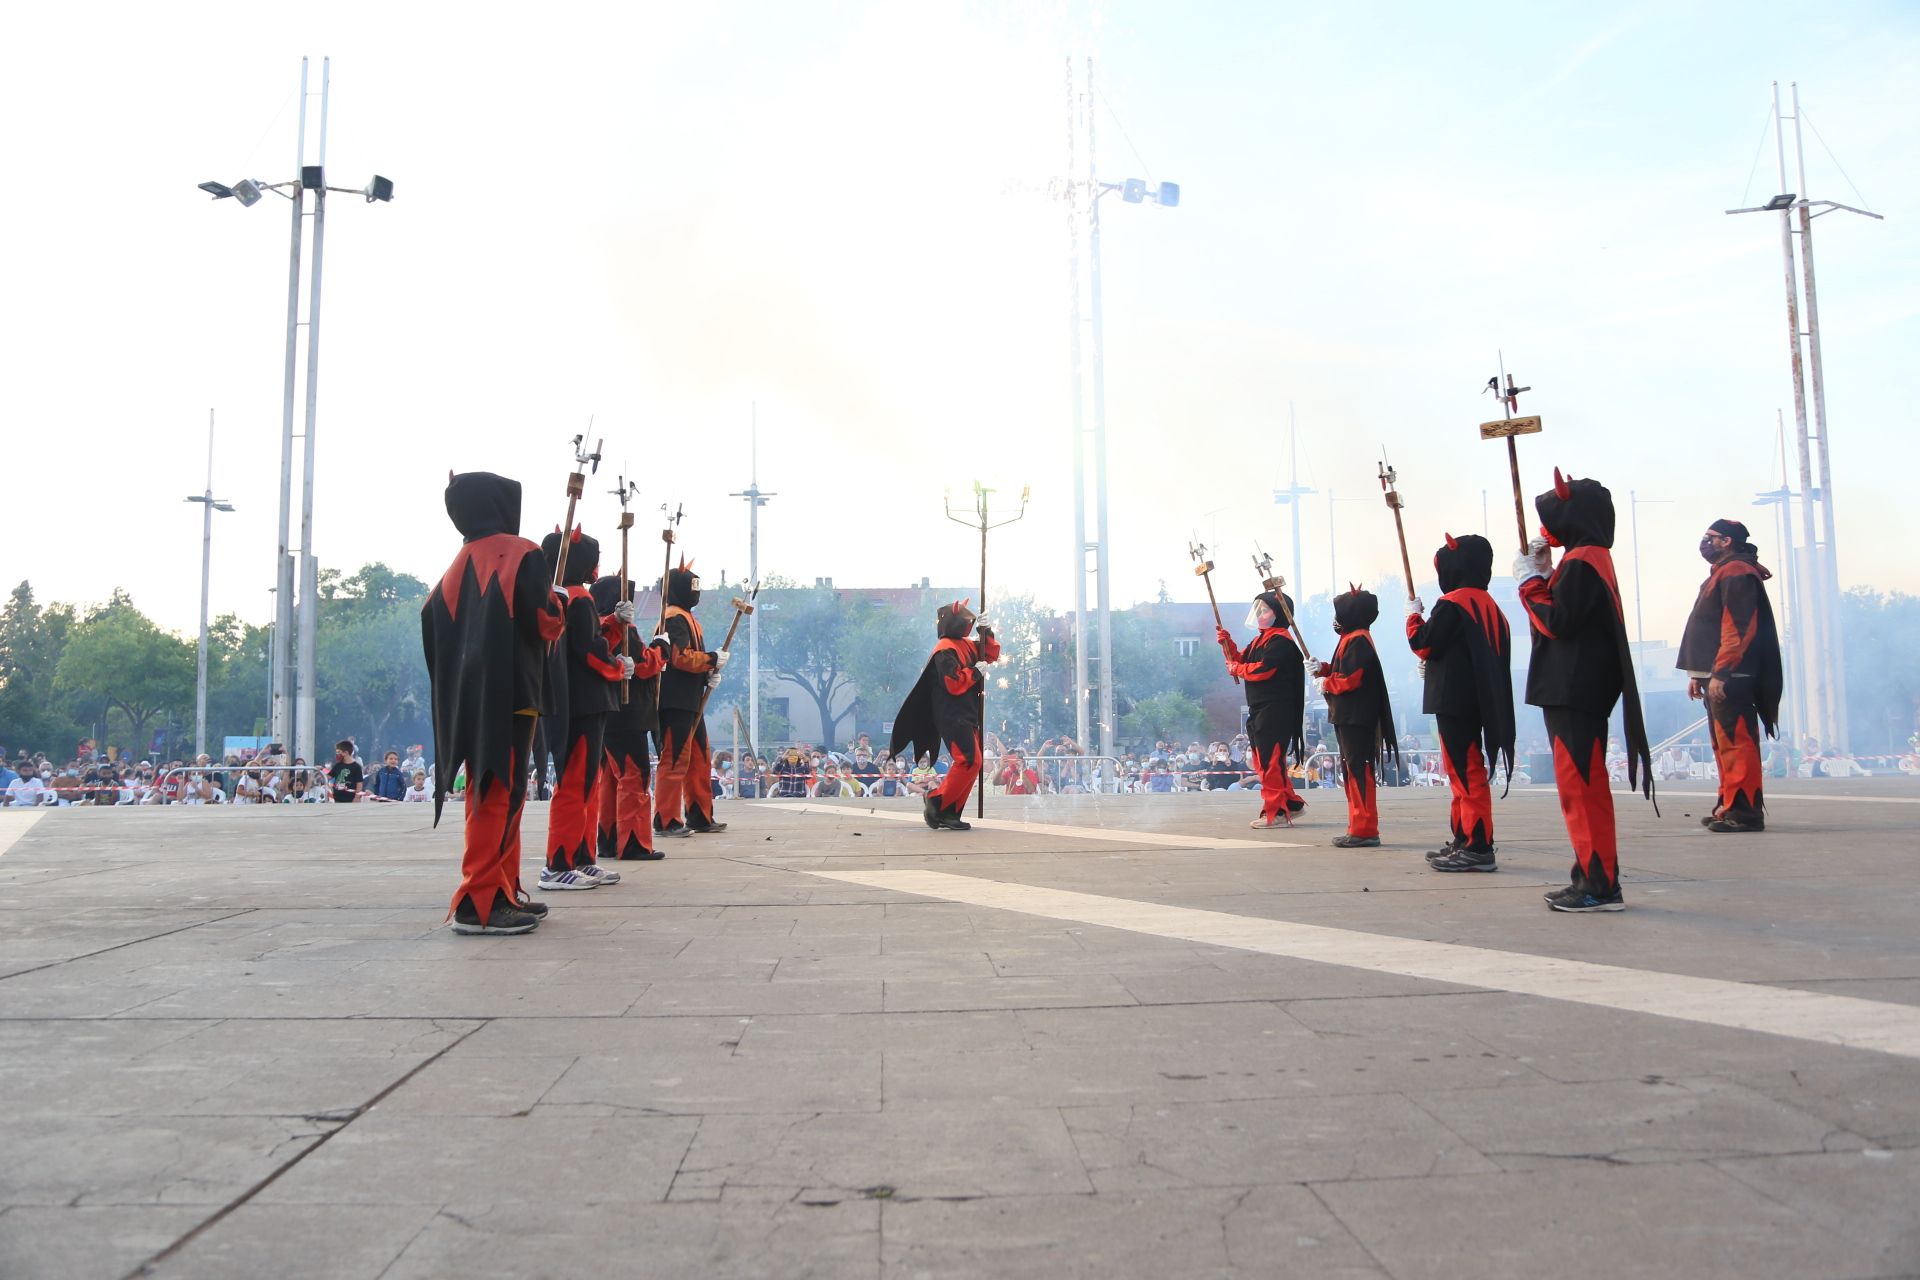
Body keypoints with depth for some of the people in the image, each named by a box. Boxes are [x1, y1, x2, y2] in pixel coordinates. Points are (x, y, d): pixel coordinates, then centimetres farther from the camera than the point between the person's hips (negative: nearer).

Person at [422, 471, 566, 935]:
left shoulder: (457, 565, 14)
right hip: (509, 692, -8)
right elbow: (545, 621, -15)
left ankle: (502, 893, 20)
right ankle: (478, 903, -11)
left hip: (466, 695, 8)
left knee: (489, 795, 14)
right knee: (499, 794, -8)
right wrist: (557, 613, 6)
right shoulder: (521, 554, -7)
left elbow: (432, 623, 12)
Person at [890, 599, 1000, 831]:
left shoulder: (966, 645, 15)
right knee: (969, 762, -17)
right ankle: (936, 804, -11)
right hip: (953, 716, -10)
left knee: (969, 764, 8)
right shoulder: (946, 650, -13)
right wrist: (976, 671, -10)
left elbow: (991, 655, 24)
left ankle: (950, 814, 8)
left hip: (966, 716, 10)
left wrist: (986, 632, 10)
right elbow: (954, 684, -21)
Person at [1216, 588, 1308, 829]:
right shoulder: (1261, 639, 20)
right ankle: (1290, 801, 23)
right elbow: (1241, 660, 20)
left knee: (1270, 760, -9)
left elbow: (1263, 669, -23)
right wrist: (1227, 643, 5)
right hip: (1259, 710, 10)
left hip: (1274, 710, -10)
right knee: (1263, 760, 14)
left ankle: (1276, 812, -5)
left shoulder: (1280, 640, -13)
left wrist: (1236, 669, -8)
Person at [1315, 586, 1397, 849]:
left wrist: (1326, 684, -5)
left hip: (1357, 717, -11)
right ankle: (1359, 828, 18)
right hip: (1348, 716, 11)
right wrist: (1323, 669, 6)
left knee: (1359, 770, -10)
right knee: (1353, 770, 13)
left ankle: (1365, 830, -10)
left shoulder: (1358, 641, -14)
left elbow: (1351, 679, -21)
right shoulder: (1351, 639, 18)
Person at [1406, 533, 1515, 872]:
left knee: (1465, 770, -9)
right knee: (1465, 769, 15)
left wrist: (1413, 616, 5)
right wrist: (1437, 663, 21)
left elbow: (1423, 645, -10)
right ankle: (1464, 840, 21)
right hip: (1479, 700, 10)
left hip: (1454, 700, -10)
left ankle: (1478, 847, -10)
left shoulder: (1452, 603, -13)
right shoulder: (1489, 606, 16)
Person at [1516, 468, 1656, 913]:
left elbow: (1556, 623, -20)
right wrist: (1542, 574, 11)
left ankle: (1600, 884, -8)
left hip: (1573, 692, -11)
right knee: (1582, 785, 13)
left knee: (1580, 785, -9)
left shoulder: (1579, 563, -14)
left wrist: (1530, 579, -9)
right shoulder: (1590, 559, 19)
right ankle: (1594, 877, 18)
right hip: (1579, 689, 11)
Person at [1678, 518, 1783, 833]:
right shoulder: (1721, 574, 22)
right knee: (1724, 745, 13)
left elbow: (1738, 628, -19)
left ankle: (1744, 811, -11)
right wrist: (1699, 674, 20)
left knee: (1735, 742, -11)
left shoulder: (1736, 572, -10)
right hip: (1717, 676, 11)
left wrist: (1719, 673, -23)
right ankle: (1729, 807, 19)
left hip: (1728, 678, -11)